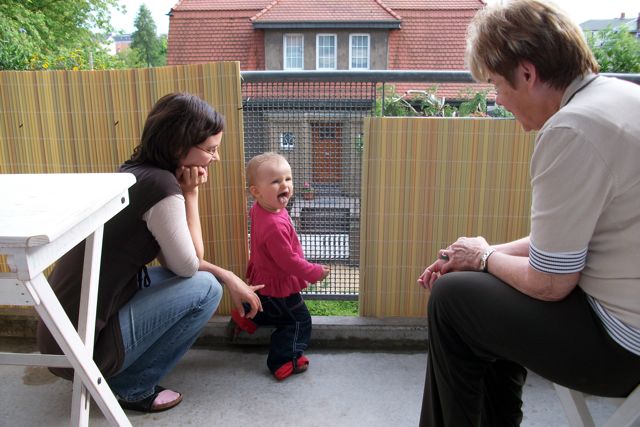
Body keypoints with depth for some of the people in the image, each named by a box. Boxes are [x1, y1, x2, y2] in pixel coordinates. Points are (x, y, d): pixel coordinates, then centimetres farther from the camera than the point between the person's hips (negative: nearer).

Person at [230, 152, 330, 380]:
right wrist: (315, 272, -18)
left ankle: (247, 317, 38)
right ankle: (284, 361, 11)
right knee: (299, 321, 6)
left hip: (264, 280, 9)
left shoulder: (259, 209, -6)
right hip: (279, 287, -9)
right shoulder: (274, 226, -37)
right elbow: (288, 261, -31)